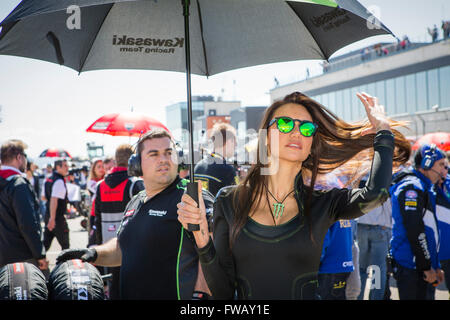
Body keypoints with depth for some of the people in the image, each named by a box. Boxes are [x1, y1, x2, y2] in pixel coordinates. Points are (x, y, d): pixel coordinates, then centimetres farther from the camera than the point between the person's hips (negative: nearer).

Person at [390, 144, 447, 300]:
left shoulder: (424, 187, 20)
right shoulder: (411, 187, -13)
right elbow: (415, 231, -18)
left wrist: (435, 266, 20)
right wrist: (427, 267, -15)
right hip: (412, 269, -10)